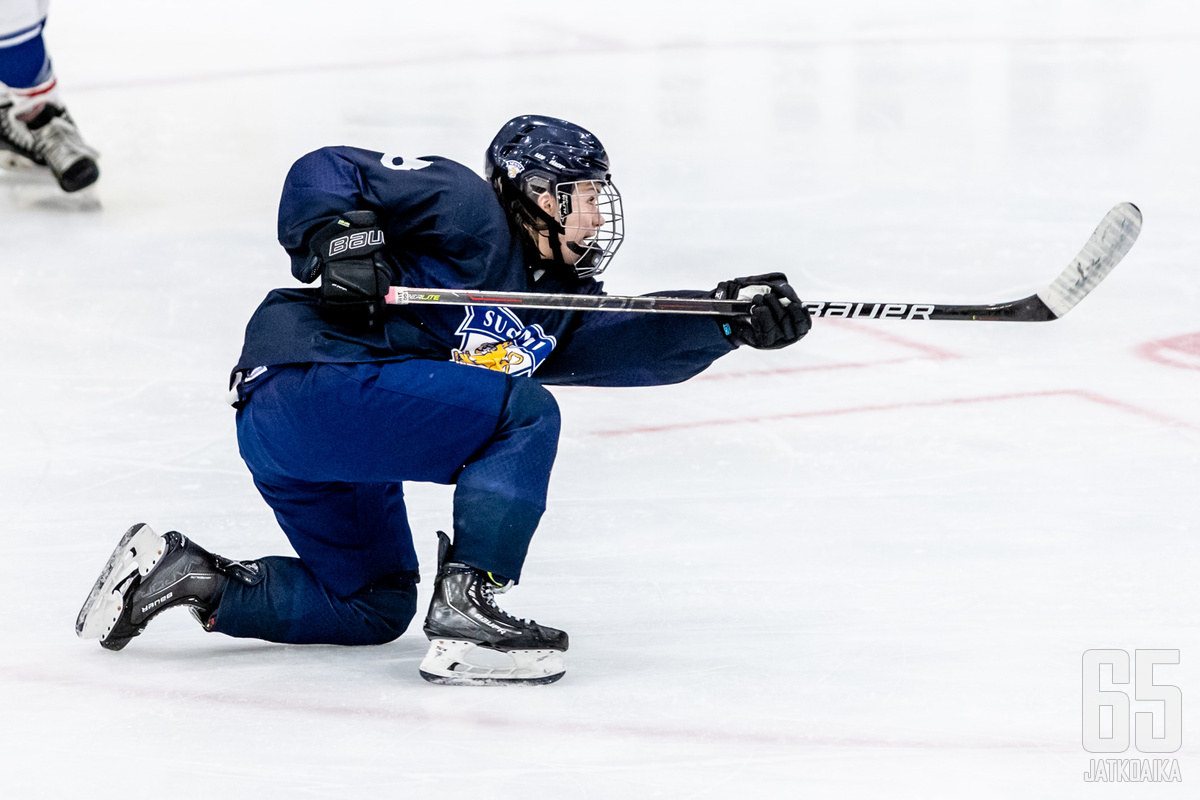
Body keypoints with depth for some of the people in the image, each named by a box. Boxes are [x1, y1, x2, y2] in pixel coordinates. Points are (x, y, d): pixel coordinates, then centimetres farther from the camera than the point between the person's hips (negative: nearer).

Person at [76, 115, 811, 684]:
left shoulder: (556, 308, 18)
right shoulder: (467, 208, -6)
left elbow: (638, 342, 6)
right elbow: (323, 172, -9)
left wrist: (731, 320, -6)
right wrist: (339, 235, -27)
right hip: (308, 381, -10)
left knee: (375, 607, 21)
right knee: (524, 415, -17)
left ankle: (189, 575, 16)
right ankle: (466, 610, -20)